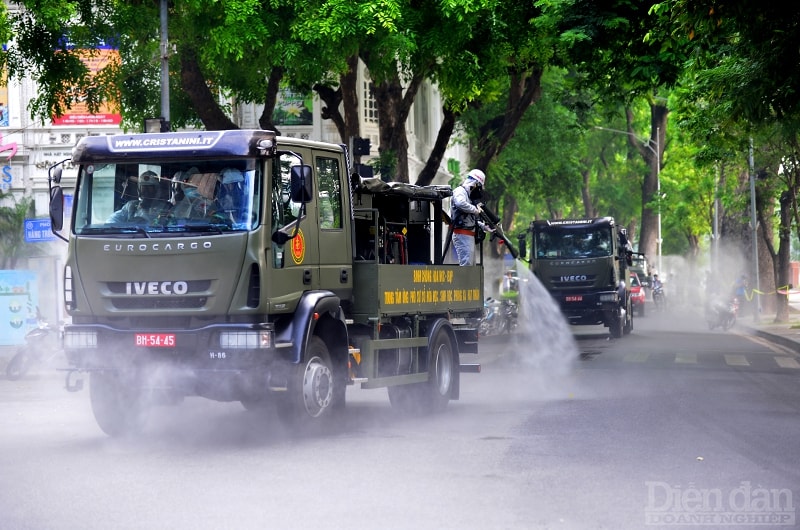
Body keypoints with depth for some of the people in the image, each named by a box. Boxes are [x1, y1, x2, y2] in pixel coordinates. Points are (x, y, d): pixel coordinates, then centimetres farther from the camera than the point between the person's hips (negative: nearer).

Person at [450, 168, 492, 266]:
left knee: (472, 265, 12)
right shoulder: (460, 191, -9)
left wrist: (484, 227, 16)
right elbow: (460, 204, -33)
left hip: (469, 235, 10)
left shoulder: (468, 194, 20)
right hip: (462, 235, -10)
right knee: (466, 265, -16)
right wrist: (476, 209, -20)